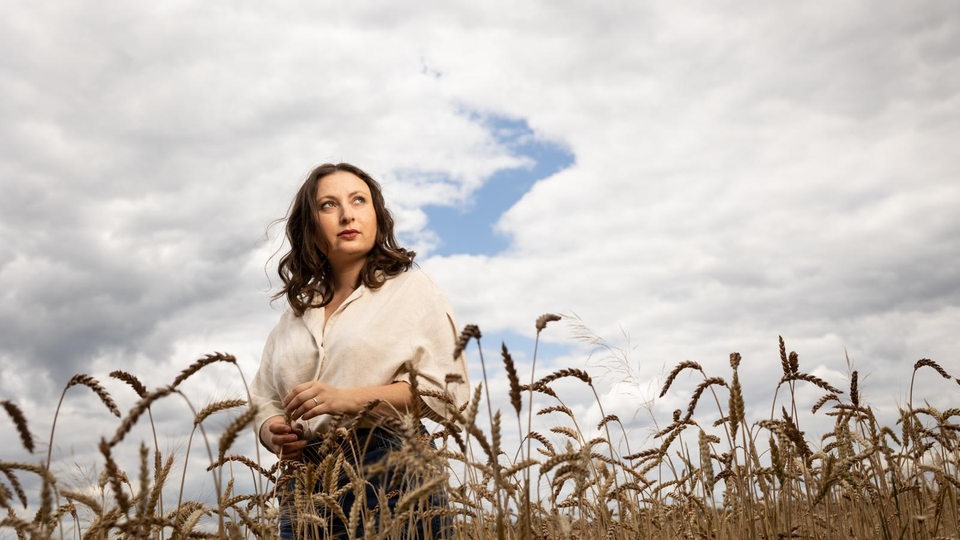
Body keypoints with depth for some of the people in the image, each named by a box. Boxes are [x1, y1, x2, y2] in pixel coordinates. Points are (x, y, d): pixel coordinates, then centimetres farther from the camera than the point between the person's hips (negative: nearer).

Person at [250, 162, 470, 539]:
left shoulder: (410, 288, 3)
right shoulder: (296, 312, 18)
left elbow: (446, 390, -6)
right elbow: (265, 402, 19)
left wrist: (349, 399, -16)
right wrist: (275, 434, -4)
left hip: (389, 476, -4)